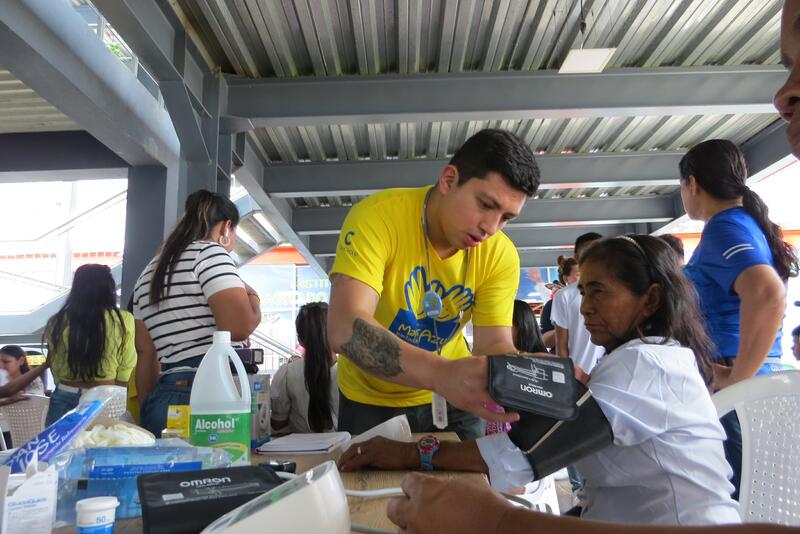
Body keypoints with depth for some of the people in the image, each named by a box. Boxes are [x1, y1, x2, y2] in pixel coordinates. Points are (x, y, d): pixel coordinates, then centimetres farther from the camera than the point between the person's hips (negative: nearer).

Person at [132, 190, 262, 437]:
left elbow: (146, 352, 19)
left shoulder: (149, 273, 19)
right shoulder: (210, 253, -5)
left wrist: (147, 408, 22)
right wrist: (253, 296, 2)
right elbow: (239, 327, -18)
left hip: (160, 399, 8)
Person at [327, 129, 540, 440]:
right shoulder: (377, 217, -28)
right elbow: (344, 329, -39)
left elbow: (494, 345, -18)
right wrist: (441, 373, -54)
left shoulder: (500, 255, -15)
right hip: (370, 401, -2)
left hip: (452, 401, 3)